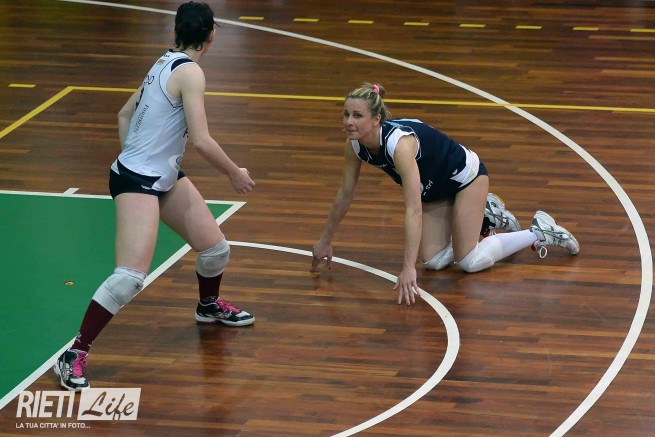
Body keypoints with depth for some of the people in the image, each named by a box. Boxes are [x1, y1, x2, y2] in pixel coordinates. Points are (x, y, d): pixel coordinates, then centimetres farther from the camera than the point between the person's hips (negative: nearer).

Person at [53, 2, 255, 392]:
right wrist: (235, 174, -7)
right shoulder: (190, 73, -19)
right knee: (131, 277, -17)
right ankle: (75, 355, -9)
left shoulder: (167, 63, 8)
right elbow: (202, 140, -21)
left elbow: (125, 114, 18)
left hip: (166, 177, 10)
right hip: (138, 182, -10)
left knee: (216, 248, 16)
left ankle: (209, 305, 47)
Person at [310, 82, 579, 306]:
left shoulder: (399, 143, -41)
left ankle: (539, 231, 12)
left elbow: (413, 210, -45)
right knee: (433, 261, 0)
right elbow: (345, 194, -2)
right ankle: (486, 217, 24)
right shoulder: (355, 144, -19)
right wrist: (325, 241, 7)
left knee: (469, 262, -6)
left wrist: (408, 269, -50)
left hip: (466, 175, -7)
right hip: (434, 188, 7)